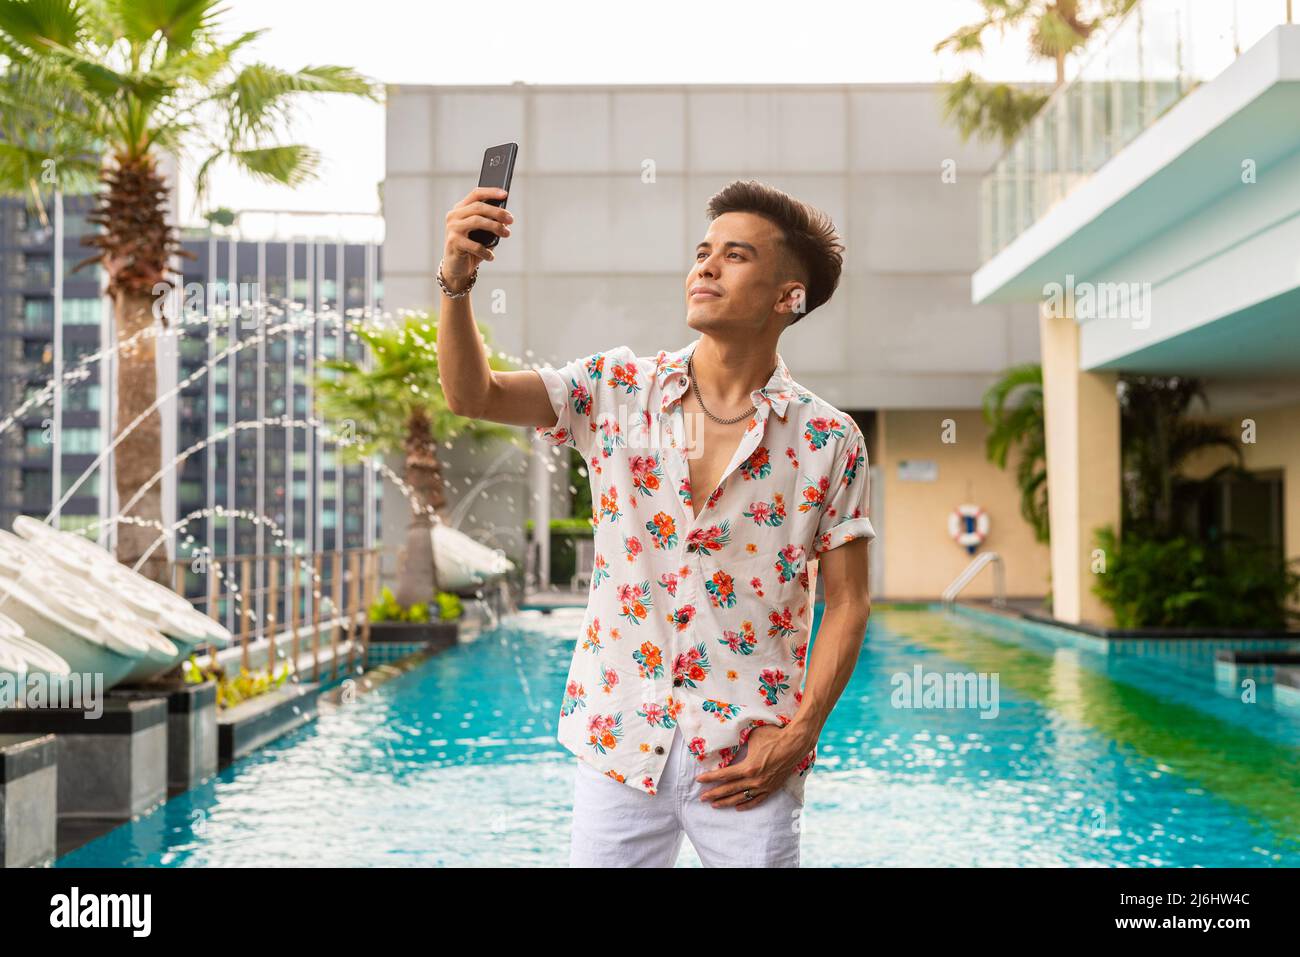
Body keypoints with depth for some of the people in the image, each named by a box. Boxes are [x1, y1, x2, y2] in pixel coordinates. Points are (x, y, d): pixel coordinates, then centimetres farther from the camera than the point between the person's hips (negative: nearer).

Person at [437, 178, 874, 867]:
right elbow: (472, 396, -6)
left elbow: (847, 602, 0)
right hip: (617, 739, 1)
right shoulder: (618, 389, 2)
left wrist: (798, 734, -9)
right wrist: (457, 281, -21)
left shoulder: (828, 441, -2)